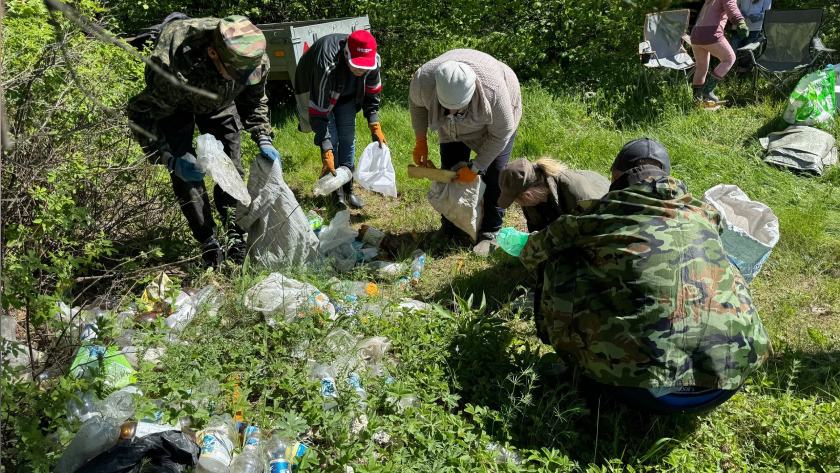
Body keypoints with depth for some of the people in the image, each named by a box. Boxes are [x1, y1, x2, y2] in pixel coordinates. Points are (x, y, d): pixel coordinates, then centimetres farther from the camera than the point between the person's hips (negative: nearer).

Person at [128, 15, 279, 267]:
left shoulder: (257, 59, -32)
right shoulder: (176, 66, -47)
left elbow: (254, 102, -7)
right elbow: (141, 113, -32)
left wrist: (263, 140, -20)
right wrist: (170, 160, -41)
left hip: (219, 102, 4)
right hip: (175, 104, -3)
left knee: (232, 168, -2)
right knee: (185, 173, -11)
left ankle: (238, 237, 11)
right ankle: (208, 243, 3)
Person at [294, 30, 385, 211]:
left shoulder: (373, 60, -30)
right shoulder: (327, 66, -45)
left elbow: (371, 94, -9)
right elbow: (319, 113, -41)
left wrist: (375, 126, -16)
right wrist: (326, 153, -43)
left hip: (346, 93, 4)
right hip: (316, 91, -4)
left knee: (348, 136, 0)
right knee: (331, 138, -10)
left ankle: (348, 189, 13)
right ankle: (337, 193, 3)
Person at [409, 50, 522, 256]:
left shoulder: (493, 90, -45)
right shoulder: (423, 80, -38)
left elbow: (501, 134, -26)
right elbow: (416, 104, -10)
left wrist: (475, 167, -22)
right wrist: (420, 141, -10)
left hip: (495, 119, -3)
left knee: (494, 175, -11)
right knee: (449, 169, 5)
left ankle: (490, 233, 5)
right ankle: (448, 224, 25)